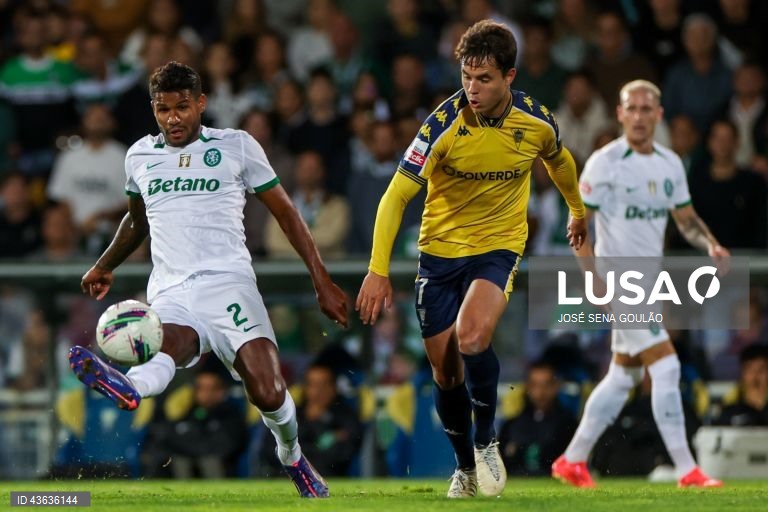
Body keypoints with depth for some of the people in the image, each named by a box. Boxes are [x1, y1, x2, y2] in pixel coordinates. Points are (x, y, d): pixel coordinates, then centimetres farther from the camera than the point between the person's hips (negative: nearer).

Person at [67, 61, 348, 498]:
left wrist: (322, 281, 9)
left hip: (227, 280, -2)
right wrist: (105, 266, 37)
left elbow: (285, 213, 12)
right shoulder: (140, 156, 18)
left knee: (269, 394, -19)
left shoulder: (238, 146, 8)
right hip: (170, 295, 2)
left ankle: (292, 457, 13)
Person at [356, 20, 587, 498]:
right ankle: (466, 466, 30)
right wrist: (378, 270, -27)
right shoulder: (445, 125, -20)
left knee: (472, 338, -28)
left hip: (499, 246, -1)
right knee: (446, 372, 4)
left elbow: (560, 162, 14)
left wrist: (579, 212, 31)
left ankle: (487, 441, -4)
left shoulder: (537, 122, -12)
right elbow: (396, 195, -19)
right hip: (440, 248, 1)